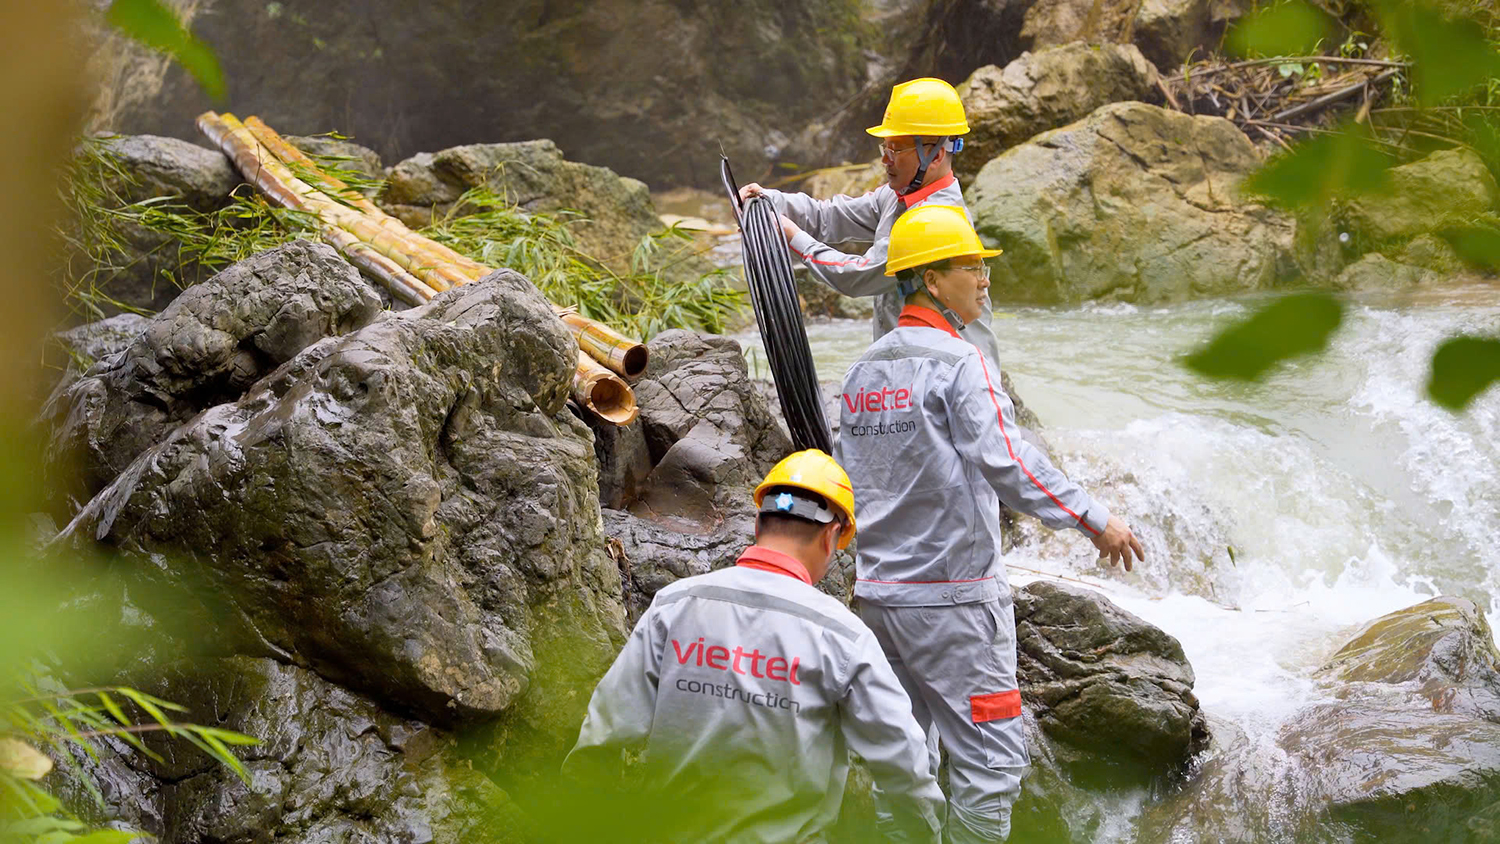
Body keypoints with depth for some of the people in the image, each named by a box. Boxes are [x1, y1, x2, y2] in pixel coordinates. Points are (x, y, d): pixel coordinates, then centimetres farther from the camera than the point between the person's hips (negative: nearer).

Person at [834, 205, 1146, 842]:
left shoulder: (863, 370, 12)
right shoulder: (959, 364, -13)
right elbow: (1004, 462, -25)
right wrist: (1093, 519, -24)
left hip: (878, 592, 8)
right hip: (952, 599, -8)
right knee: (990, 762, -1)